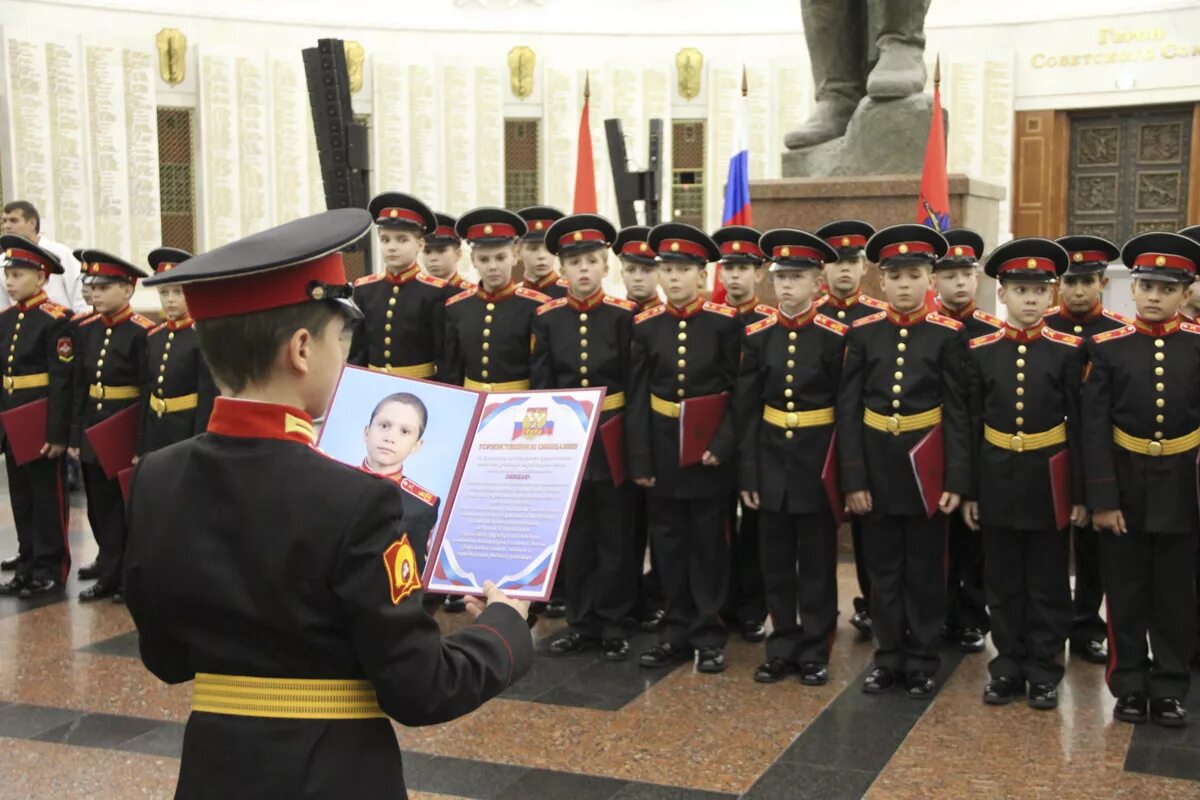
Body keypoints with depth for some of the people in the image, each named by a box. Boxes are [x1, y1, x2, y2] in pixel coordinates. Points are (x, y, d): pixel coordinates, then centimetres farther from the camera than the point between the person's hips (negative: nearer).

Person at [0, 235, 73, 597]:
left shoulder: (55, 320, -13)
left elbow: (62, 381, -16)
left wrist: (58, 433, -18)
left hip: (42, 422, -7)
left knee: (47, 497, 3)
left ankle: (50, 569, 12)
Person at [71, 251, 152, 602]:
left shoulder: (141, 333, -13)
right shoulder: (87, 330, 6)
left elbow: (150, 392, -13)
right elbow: (79, 387, 9)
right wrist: (75, 436, 7)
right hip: (93, 429, 6)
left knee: (127, 508, 6)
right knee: (100, 507, 13)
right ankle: (109, 576, 24)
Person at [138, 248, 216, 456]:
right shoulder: (154, 337, 8)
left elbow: (208, 399, -13)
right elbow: (148, 394, 13)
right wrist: (142, 448, 12)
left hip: (188, 433, -6)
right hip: (155, 433, 6)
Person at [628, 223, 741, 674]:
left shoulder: (725, 322, -6)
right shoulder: (646, 326, 1)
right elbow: (636, 397, 2)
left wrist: (722, 444, -16)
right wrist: (639, 459, -3)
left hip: (710, 443, -2)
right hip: (662, 442, 3)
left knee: (708, 542, 5)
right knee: (669, 540, 9)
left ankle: (708, 635, 16)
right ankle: (677, 632, 21)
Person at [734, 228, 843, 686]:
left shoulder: (835, 336, -7)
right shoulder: (757, 336, 0)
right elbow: (745, 410, 1)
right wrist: (746, 474, -2)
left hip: (817, 460, -3)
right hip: (771, 458, 3)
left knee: (817, 561, 7)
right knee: (775, 560, 11)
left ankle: (814, 650, 19)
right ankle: (783, 645, 23)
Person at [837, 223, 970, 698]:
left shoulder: (948, 334, -3)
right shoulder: (862, 333, 0)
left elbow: (957, 411, -3)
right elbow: (847, 409, -1)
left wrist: (956, 479, -9)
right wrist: (852, 478, -6)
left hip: (925, 465, -2)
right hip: (876, 465, 2)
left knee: (924, 570, 8)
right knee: (883, 568, 10)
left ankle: (922, 662, 20)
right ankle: (889, 658, 22)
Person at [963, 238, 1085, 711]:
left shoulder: (1068, 351, -4)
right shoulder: (980, 351, 0)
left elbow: (1079, 426, -3)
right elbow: (970, 426, 2)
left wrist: (1080, 492, -5)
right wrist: (968, 491, 0)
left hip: (1048, 482, -1)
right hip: (997, 481, 1)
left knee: (1048, 584, 8)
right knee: (1002, 584, 10)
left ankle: (1044, 671, 19)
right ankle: (1007, 668, 22)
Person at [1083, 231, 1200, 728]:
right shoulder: (1108, 348, -4)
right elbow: (1093, 429, -6)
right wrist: (1101, 497, -11)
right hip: (1124, 487, 0)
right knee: (1126, 594, 9)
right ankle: (1130, 686, 22)